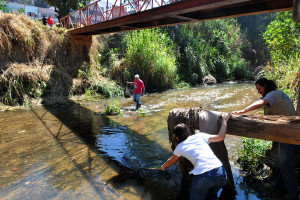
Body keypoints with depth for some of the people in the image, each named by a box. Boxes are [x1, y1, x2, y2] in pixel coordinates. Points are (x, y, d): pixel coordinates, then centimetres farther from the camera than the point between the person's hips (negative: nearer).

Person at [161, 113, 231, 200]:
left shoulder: (180, 147, 15)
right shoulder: (199, 136, 15)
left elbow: (171, 161, 34)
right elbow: (221, 137, 13)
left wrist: (163, 167, 55)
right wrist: (224, 120, 24)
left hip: (202, 177, -4)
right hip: (220, 173, 4)